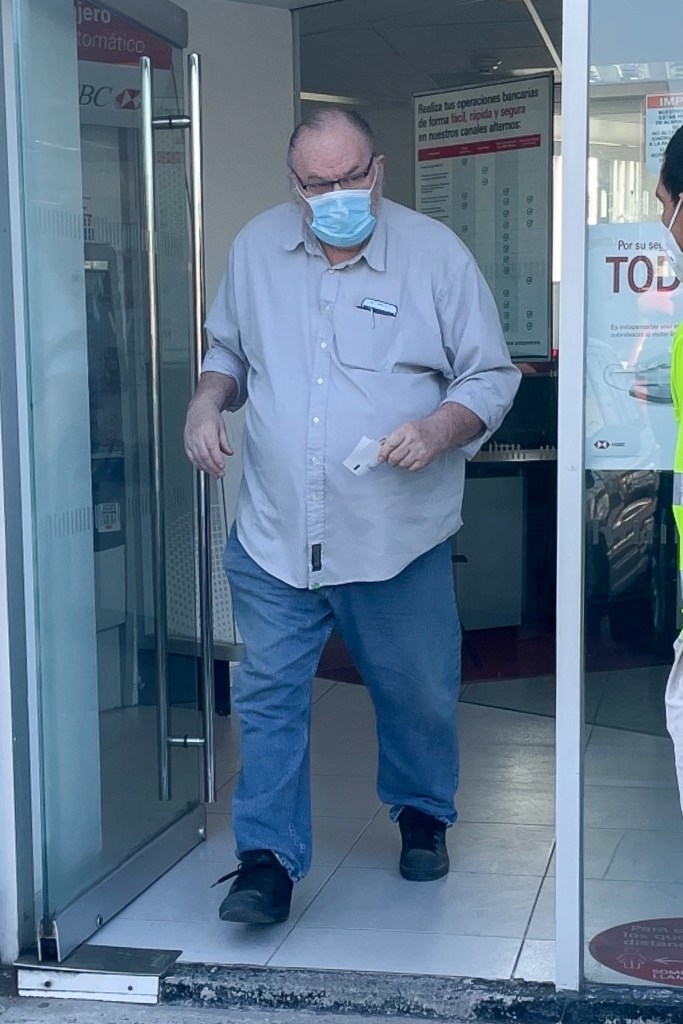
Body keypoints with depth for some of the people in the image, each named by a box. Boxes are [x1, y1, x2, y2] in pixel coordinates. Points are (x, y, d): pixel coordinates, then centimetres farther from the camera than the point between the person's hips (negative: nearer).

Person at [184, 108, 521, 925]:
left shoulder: (436, 254, -6)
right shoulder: (256, 247, 3)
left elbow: (491, 377, -3)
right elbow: (228, 349, 18)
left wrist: (438, 431, -22)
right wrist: (206, 402, -3)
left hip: (400, 538, -1)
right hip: (275, 534, 2)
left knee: (417, 694, 14)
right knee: (268, 697, 1)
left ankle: (422, 814, 40)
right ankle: (268, 859, 12)